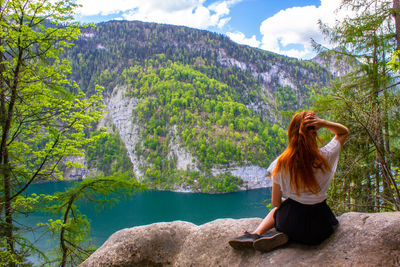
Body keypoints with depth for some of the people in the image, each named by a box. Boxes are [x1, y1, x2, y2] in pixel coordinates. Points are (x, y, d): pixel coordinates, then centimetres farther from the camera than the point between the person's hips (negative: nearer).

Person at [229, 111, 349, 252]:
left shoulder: (281, 163, -13)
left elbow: (276, 202, -3)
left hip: (291, 225, 2)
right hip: (320, 229, -2)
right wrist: (323, 123, -13)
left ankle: (256, 234, 6)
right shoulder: (324, 157, -15)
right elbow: (344, 131, 5)